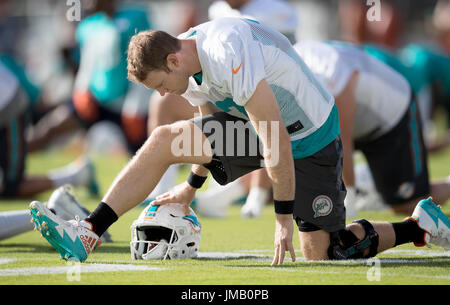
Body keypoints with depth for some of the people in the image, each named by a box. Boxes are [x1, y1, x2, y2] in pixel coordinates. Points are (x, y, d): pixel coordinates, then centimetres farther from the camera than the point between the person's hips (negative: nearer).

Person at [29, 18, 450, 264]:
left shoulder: (230, 56, -33)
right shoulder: (187, 65, -5)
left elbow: (276, 140, -32)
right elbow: (212, 122, 16)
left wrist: (284, 218, -27)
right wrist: (191, 187, 24)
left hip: (308, 139, -8)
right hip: (252, 125, 8)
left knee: (319, 256, -8)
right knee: (163, 141, -10)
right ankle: (86, 235, -13)